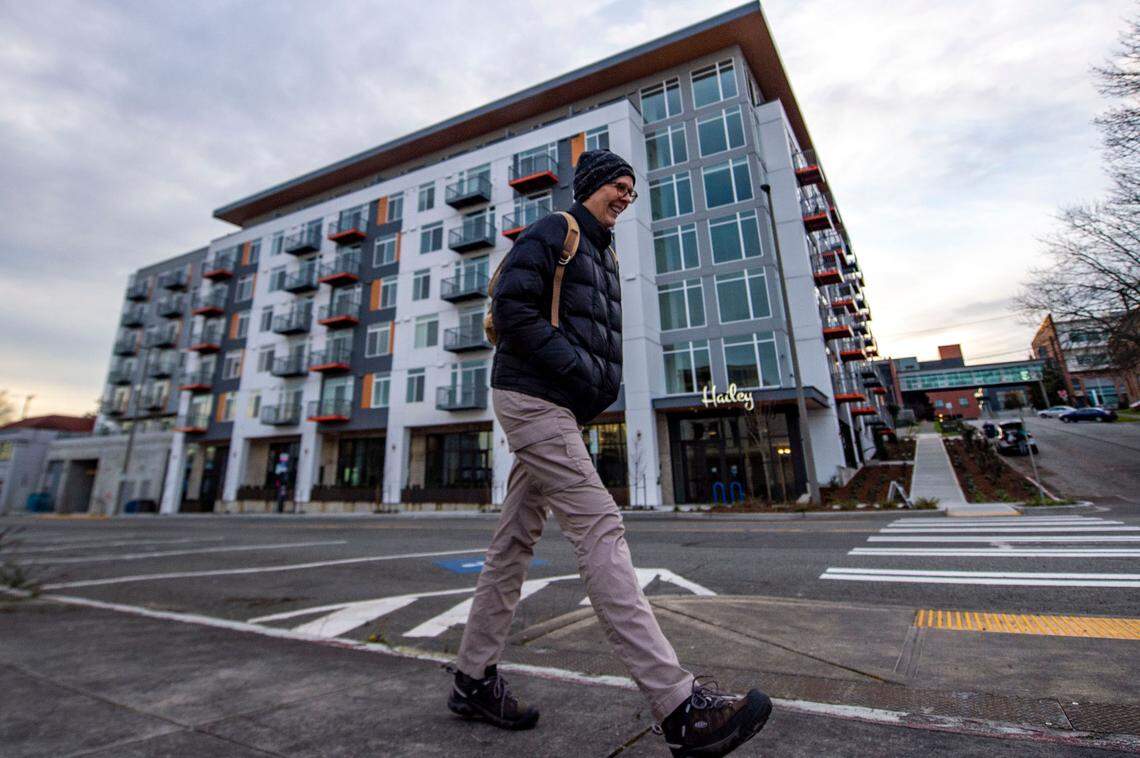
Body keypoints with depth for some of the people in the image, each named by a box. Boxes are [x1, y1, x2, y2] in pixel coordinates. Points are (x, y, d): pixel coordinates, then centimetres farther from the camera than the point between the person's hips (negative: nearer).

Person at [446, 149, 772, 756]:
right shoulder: (553, 232, 1)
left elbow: (600, 336, 24)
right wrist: (578, 368, -17)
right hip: (532, 396, -9)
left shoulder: (605, 254, 27)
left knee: (514, 542, 9)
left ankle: (474, 679, 22)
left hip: (561, 407, 9)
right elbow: (510, 308, -13)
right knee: (599, 528, -16)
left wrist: (603, 379, 1)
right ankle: (678, 705, -13)